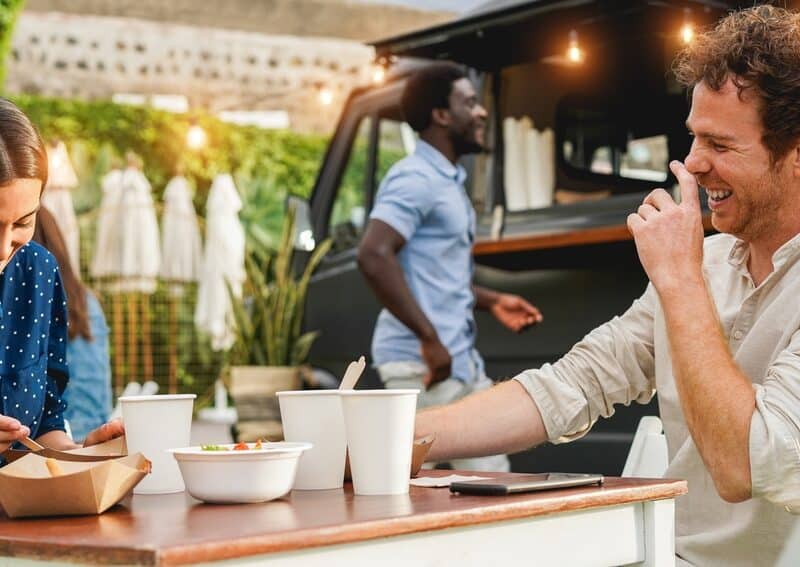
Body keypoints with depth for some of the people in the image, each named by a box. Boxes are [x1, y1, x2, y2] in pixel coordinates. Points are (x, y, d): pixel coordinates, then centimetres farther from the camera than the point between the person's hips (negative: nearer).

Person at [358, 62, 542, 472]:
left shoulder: (449, 180, 18)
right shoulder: (414, 178, -13)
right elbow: (373, 256, -27)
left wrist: (491, 301, 16)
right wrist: (429, 338, -26)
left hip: (461, 361, 10)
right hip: (421, 362, -10)